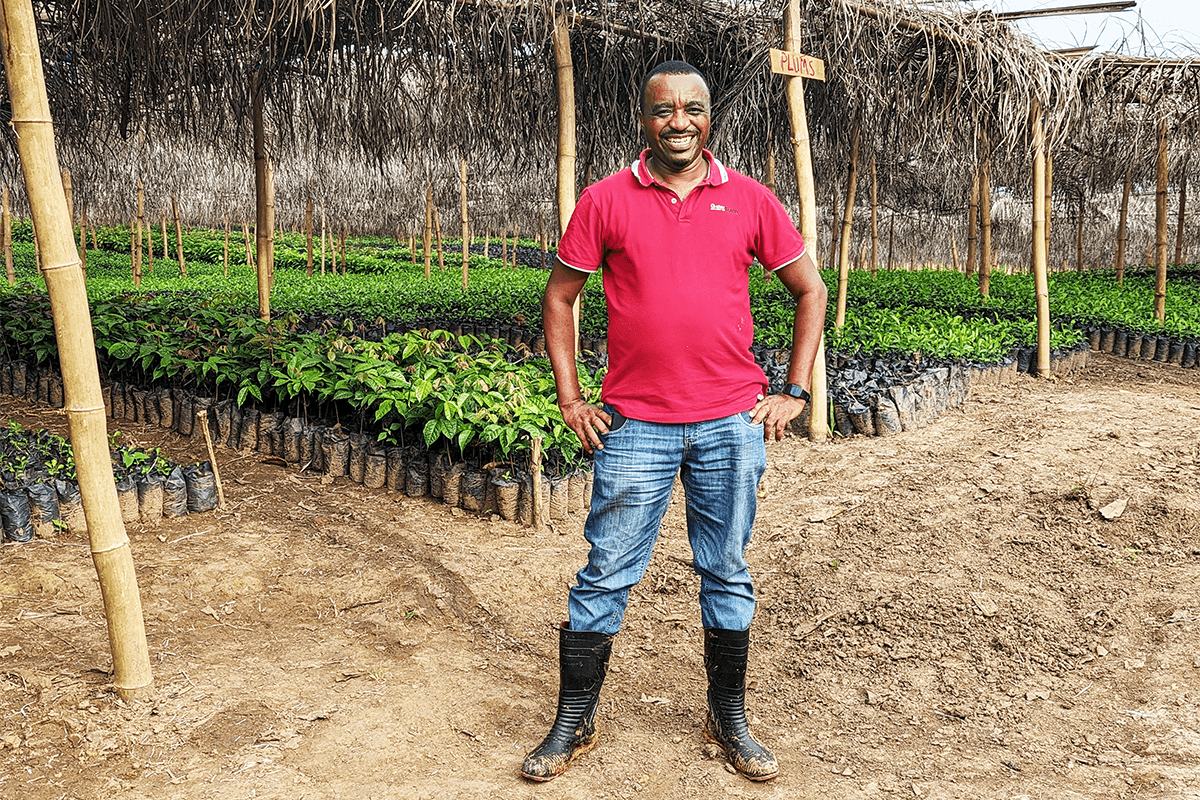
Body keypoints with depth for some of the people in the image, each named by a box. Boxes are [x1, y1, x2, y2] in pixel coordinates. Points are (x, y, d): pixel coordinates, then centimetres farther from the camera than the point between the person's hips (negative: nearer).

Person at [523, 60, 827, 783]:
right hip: (634, 424, -1)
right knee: (606, 575, 4)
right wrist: (570, 398, 1)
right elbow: (560, 297, 8)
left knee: (728, 574, 11)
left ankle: (730, 718, 28)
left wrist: (795, 392, 5)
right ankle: (574, 723, 19)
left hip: (733, 423, 1)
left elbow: (810, 291, 12)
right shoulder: (606, 201, 2)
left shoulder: (750, 200, 4)